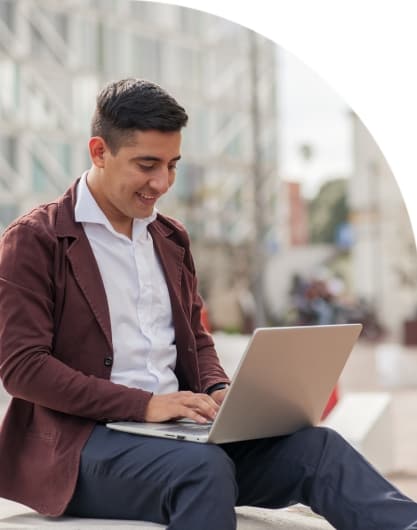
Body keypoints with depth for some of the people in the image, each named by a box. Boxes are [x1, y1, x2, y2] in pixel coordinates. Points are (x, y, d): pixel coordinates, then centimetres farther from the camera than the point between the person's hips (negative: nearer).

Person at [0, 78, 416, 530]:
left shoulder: (171, 238, 17)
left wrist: (218, 391, -1)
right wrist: (143, 404, -20)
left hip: (174, 428, 6)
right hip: (81, 440, -5)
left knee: (314, 444, -20)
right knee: (204, 468, -37)